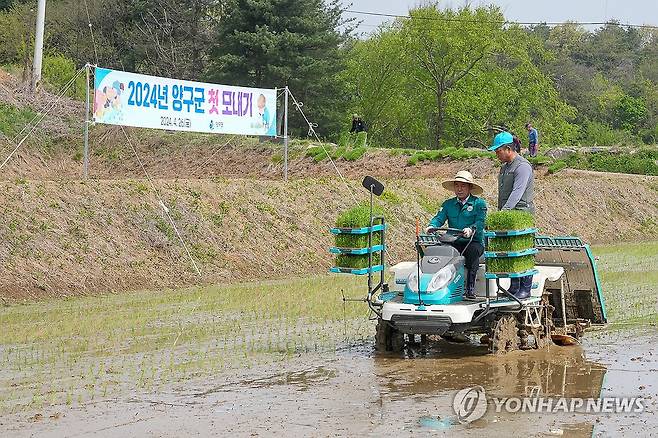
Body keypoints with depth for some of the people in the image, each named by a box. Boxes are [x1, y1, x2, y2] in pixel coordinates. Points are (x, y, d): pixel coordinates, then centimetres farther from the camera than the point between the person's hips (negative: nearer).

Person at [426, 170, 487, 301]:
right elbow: (439, 218, 4)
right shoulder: (448, 204, 18)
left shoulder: (479, 203, 5)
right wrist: (432, 226, -19)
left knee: (473, 251, -37)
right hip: (454, 242, 3)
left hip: (474, 242, -3)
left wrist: (471, 229, -31)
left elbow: (480, 222, -9)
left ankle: (470, 287, -37)